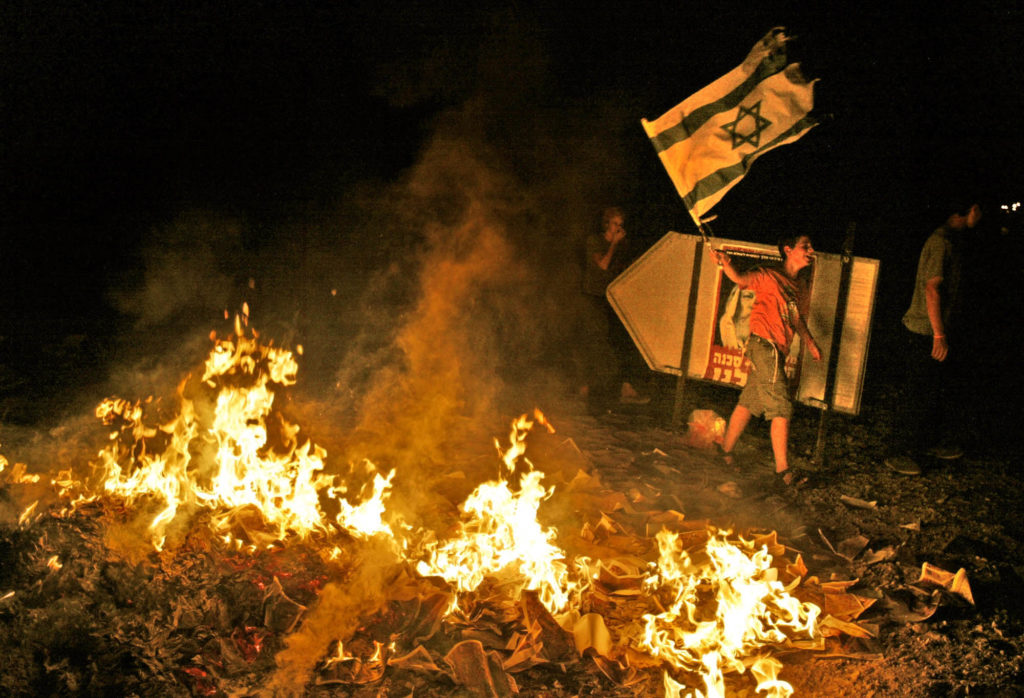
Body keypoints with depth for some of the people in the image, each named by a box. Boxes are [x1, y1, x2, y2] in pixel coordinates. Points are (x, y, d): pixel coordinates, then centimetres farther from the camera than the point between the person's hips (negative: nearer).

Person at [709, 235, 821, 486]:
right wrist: (725, 263, -44)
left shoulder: (801, 285, 17)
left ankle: (726, 452, 24)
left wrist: (809, 342, 24)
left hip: (778, 350, 8)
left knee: (750, 403, 14)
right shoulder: (769, 276, -8)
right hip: (764, 343, -8)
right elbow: (741, 278, -25)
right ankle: (783, 470, -7)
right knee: (782, 406, -10)